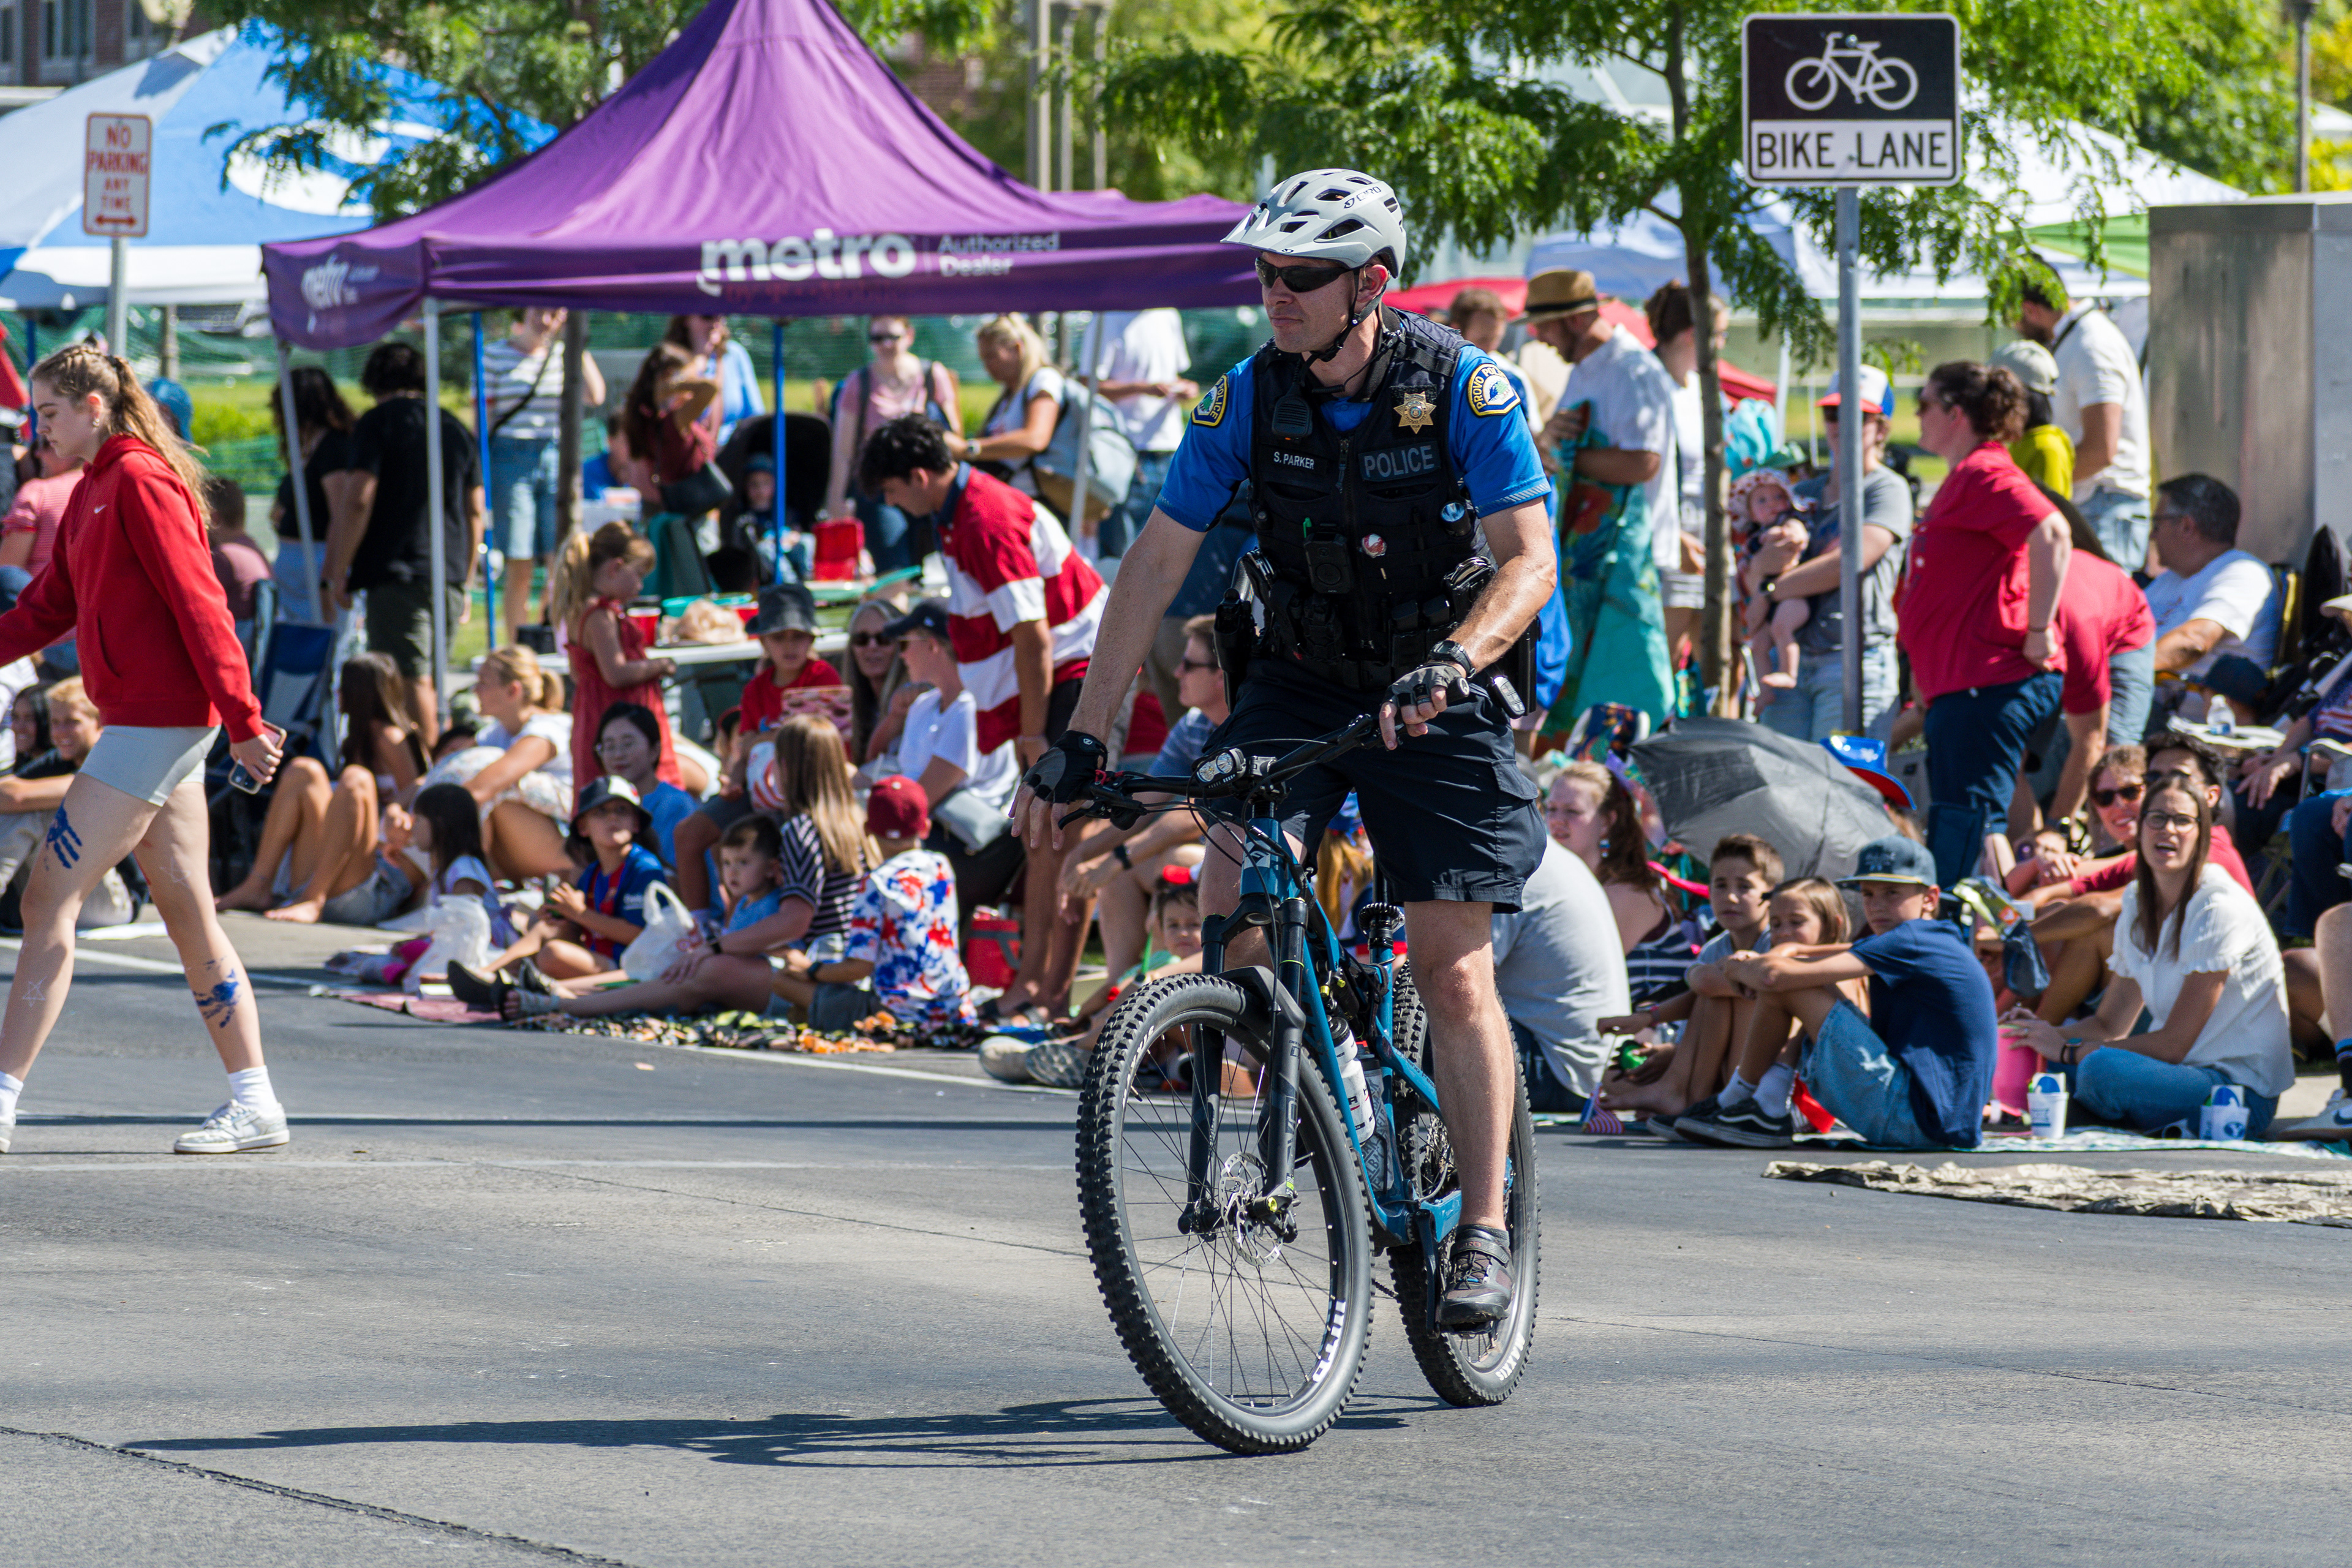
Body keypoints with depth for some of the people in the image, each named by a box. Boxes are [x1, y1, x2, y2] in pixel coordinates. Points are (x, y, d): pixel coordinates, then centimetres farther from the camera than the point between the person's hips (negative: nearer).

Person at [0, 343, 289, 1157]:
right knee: (190, 919, 11)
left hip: (156, 722, -10)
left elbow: (199, 603, -16)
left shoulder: (140, 481, -12)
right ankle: (254, 1102, 14)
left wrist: (243, 721, -19)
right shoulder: (90, 493, 17)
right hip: (157, 728, 10)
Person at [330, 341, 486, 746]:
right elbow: (475, 511, 18)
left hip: (397, 575, -6)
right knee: (432, 683, 15)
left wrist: (338, 573, -5)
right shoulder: (456, 428, 16)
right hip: (450, 576, 6)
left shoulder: (379, 421, -2)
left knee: (412, 682, -9)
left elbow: (358, 500, -10)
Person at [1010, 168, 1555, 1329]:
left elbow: (1530, 557, -24)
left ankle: (1484, 1233, -1)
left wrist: (1452, 661, -44)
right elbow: (1157, 561, -8)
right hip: (1300, 681, 3)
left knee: (1453, 966, -9)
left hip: (1436, 696, -3)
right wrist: (1080, 740, -12)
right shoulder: (1252, 396, -10)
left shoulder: (1463, 390, -19)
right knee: (1230, 895, -21)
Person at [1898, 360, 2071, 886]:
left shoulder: (1984, 477, -13)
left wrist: (2038, 632, -25)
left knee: (1966, 827, -14)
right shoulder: (1963, 479, 21)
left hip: (1987, 684, -11)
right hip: (1960, 685, 11)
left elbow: (2052, 534, -29)